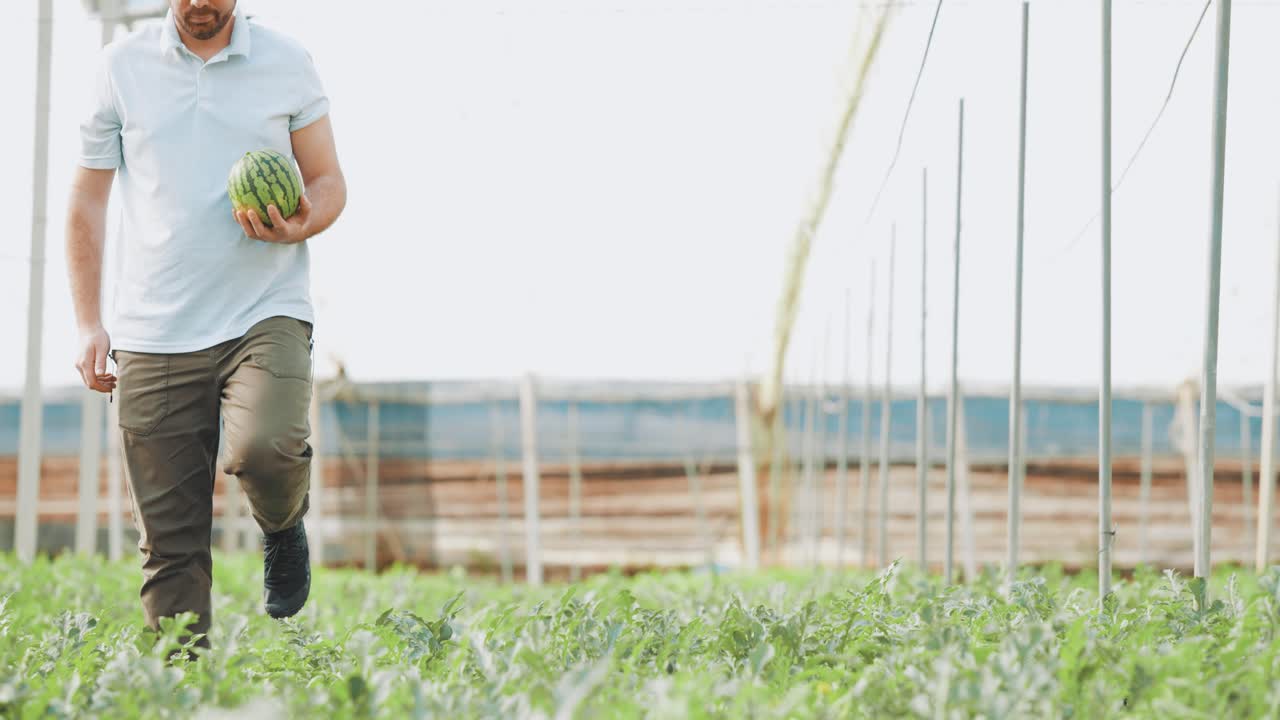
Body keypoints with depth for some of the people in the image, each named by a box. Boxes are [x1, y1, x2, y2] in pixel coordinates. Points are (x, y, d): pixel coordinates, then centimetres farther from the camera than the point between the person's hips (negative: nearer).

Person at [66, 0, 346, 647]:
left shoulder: (288, 63, 5)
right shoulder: (121, 66, 6)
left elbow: (327, 181, 11)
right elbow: (88, 198, 10)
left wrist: (300, 226, -14)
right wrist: (88, 324, 3)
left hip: (266, 314, -1)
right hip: (154, 333, 1)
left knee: (264, 448, -27)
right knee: (170, 545, -2)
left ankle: (283, 528, 7)